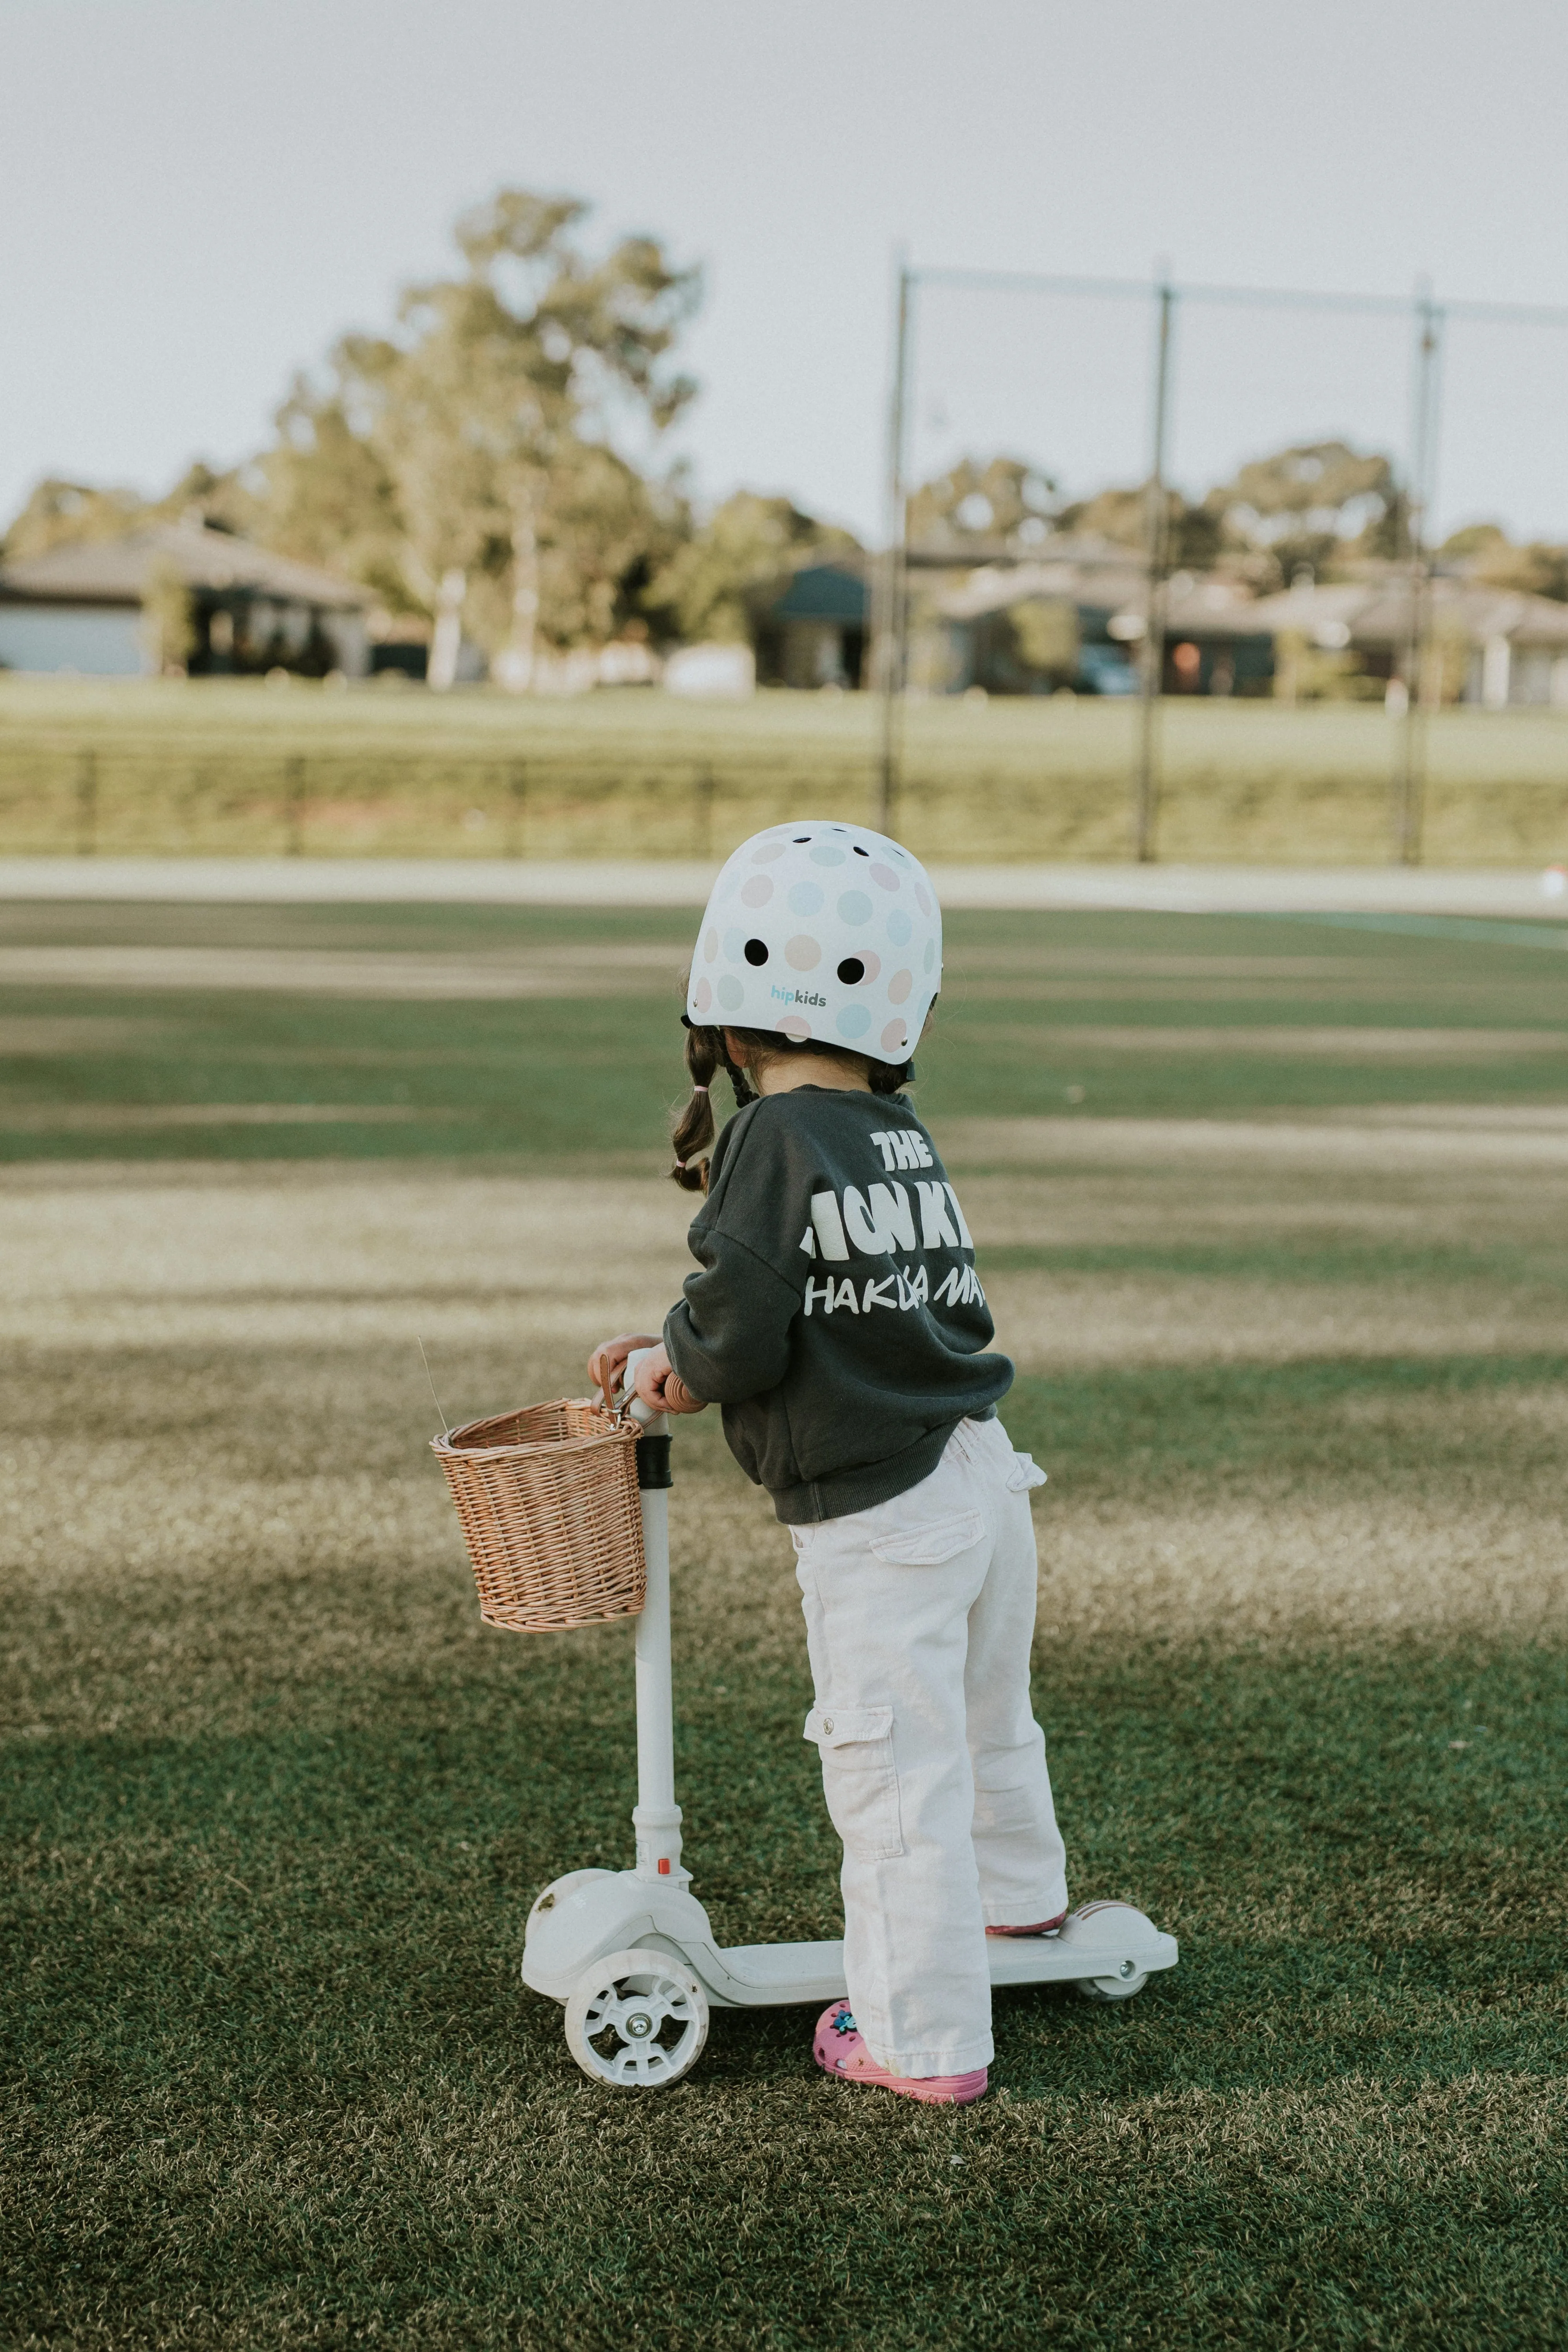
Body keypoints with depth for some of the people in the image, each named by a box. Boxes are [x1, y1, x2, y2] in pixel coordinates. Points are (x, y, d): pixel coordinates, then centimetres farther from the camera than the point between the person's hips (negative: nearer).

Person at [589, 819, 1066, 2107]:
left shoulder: (775, 1139, -17)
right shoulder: (903, 1134, 6)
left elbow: (745, 1327, -20)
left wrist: (676, 1362, 1)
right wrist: (681, 1347, 16)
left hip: (881, 1518, -8)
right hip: (982, 1469, 8)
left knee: (896, 1772, 2)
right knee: (986, 1721, 30)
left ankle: (924, 2038, 10)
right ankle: (1018, 1899, 54)